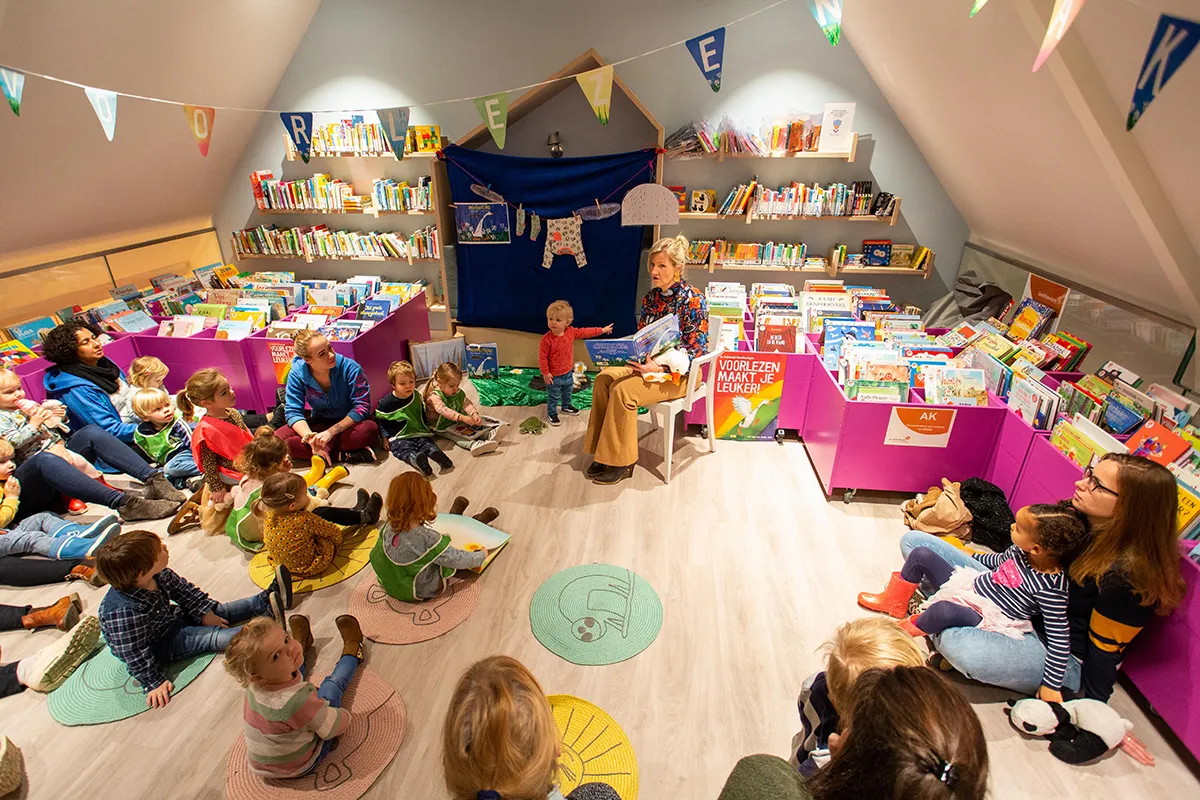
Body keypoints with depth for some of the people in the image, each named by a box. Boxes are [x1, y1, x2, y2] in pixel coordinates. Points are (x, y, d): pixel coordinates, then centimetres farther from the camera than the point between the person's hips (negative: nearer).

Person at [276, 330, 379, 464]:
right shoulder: (297, 374, -13)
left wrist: (331, 431, -29)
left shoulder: (350, 368, -21)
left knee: (370, 429, -37)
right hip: (318, 423, 3)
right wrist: (310, 438, -32)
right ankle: (341, 455, -26)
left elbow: (362, 406, -21)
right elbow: (293, 411, -13)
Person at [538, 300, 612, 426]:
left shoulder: (571, 332, -10)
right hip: (554, 376, -6)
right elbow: (542, 357, -21)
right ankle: (552, 413, 33)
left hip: (568, 372, 6)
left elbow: (585, 332, 3)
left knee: (567, 392, 28)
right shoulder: (547, 339, -26)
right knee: (553, 396, 11)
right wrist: (545, 373, -20)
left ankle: (566, 406, 53)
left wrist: (602, 330, 7)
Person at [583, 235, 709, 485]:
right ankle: (605, 453, -7)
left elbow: (696, 351, -18)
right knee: (603, 378, -15)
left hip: (680, 372, -7)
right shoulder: (651, 296, 6)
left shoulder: (692, 300, -16)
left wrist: (661, 368, -28)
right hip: (650, 362, 7)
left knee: (623, 390, -27)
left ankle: (622, 462, -11)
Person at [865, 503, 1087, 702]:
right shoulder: (1020, 550, -5)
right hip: (969, 586, 8)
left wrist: (1051, 685, -19)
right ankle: (897, 602, 19)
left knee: (944, 610, -40)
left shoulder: (1050, 588, -25)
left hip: (985, 618, -8)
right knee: (921, 555, 2)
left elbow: (1060, 638, -20)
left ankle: (913, 627, -5)